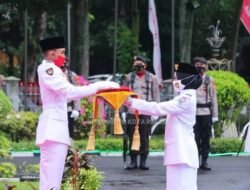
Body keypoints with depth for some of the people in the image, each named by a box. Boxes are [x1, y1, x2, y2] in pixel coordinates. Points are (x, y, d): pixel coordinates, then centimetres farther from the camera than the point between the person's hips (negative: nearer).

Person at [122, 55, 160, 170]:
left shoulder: (151, 78, 6)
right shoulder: (129, 78, 10)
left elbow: (156, 95, 6)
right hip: (131, 112, 1)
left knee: (145, 138, 1)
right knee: (132, 138, 2)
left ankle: (143, 161, 7)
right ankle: (133, 161, 8)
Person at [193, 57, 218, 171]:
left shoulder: (209, 80, 8)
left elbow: (213, 98, 8)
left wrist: (215, 115, 3)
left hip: (206, 113, 2)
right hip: (193, 113, -2)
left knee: (206, 138, 3)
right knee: (195, 138, -2)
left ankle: (204, 162, 9)